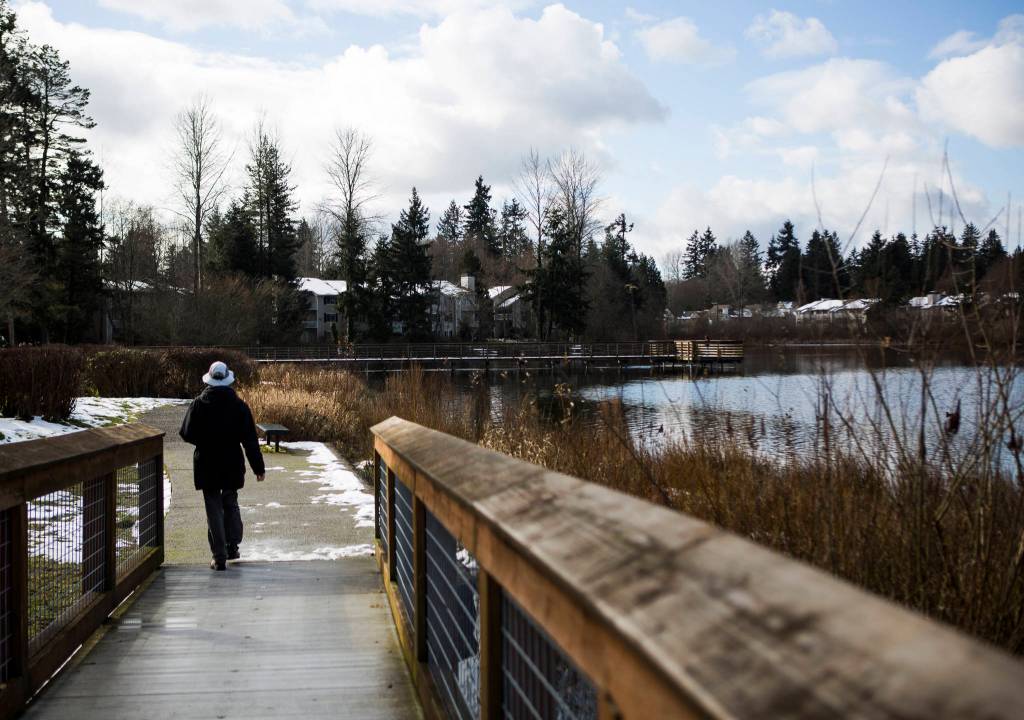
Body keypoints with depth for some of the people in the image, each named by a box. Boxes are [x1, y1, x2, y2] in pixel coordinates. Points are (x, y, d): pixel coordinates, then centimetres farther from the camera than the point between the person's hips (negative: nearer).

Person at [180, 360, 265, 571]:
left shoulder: (198, 405, -8)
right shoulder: (239, 406, -6)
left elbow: (186, 434, -5)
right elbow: (250, 440, -5)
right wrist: (258, 467, 1)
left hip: (206, 466, -1)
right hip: (232, 466, 1)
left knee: (214, 508, 3)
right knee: (231, 503, 19)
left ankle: (220, 557, 0)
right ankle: (232, 547, 22)